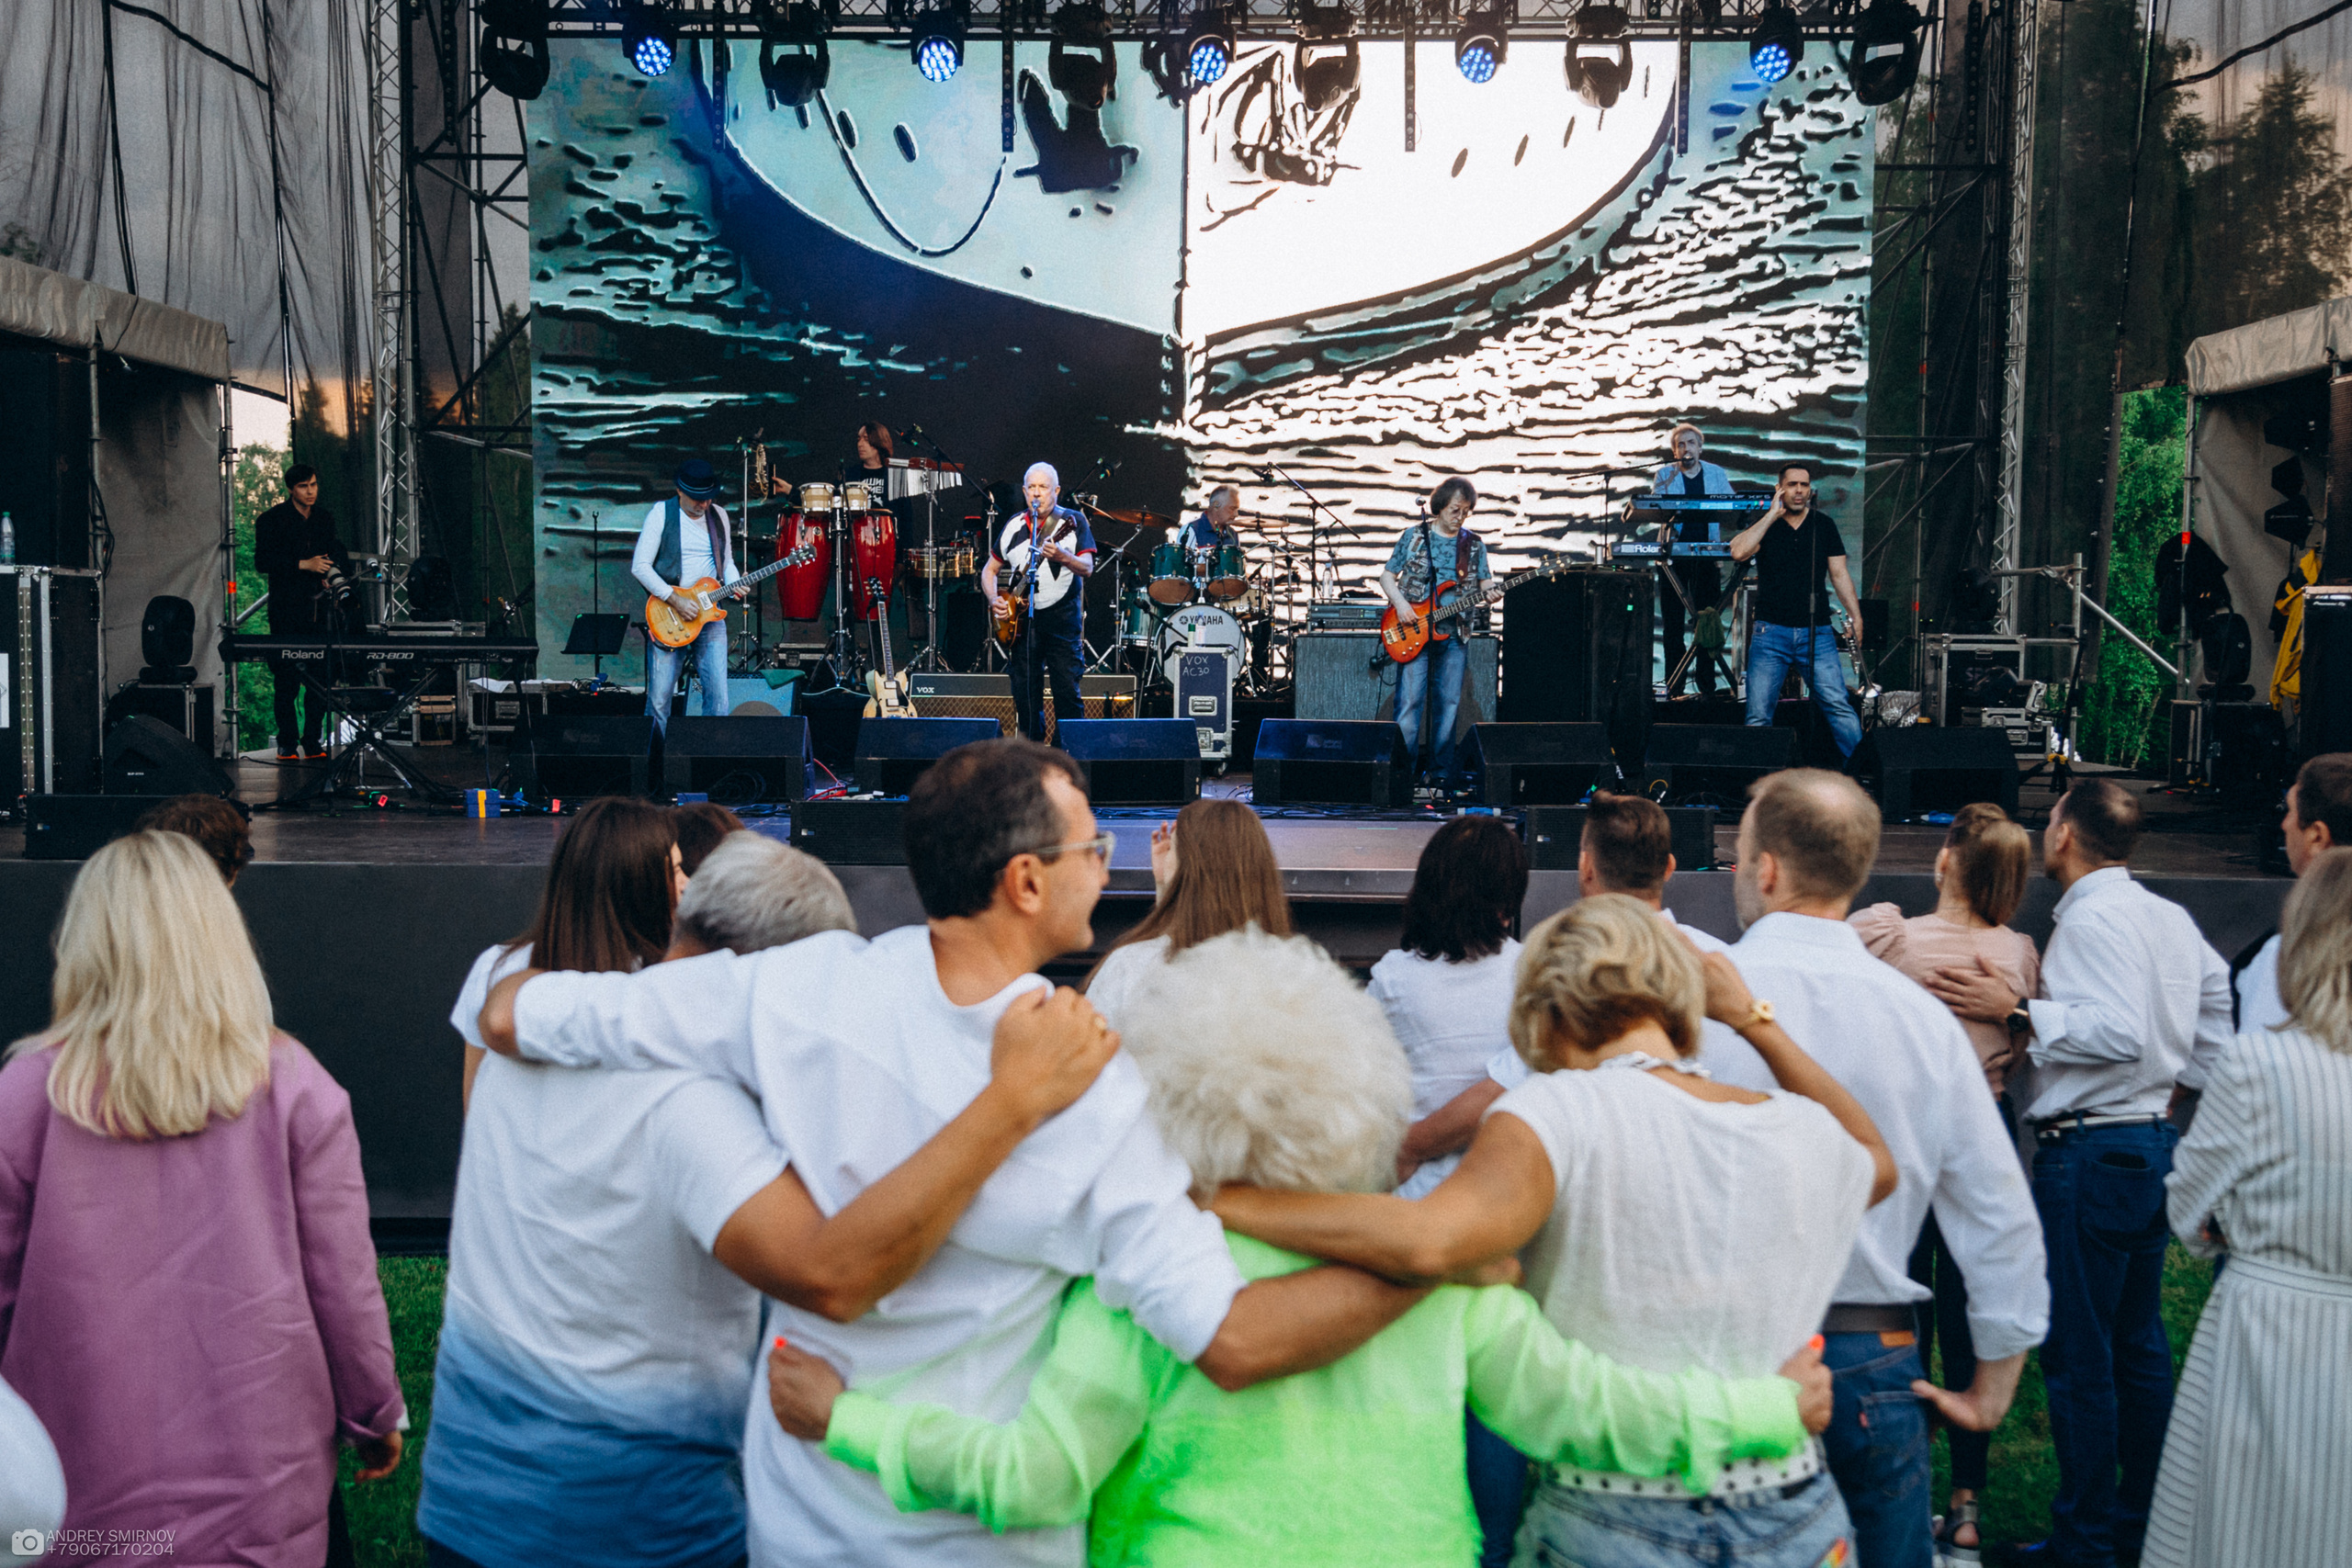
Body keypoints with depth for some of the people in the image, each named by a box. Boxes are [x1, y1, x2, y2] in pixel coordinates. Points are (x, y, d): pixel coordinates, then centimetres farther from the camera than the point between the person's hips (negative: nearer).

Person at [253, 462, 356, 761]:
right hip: (287, 610, -4)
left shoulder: (326, 518, 16)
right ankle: (287, 743, 3)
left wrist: (334, 570, 6)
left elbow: (337, 553, 28)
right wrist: (303, 565, -13)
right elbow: (262, 562, -6)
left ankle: (312, 742, 6)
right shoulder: (271, 520, 1)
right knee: (286, 680, -4)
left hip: (320, 608, 4)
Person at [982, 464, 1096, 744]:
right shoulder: (1013, 525, 11)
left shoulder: (1073, 521, 0)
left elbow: (1087, 568, -11)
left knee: (1067, 691, -8)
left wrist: (1062, 557, -31)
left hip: (1061, 617, -4)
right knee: (1025, 694, 5)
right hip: (1021, 618, 4)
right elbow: (990, 569, 19)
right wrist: (994, 600, 1)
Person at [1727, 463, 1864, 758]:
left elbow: (1839, 573, 11)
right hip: (1771, 632, -1)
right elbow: (1738, 552, -14)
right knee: (1758, 714, -3)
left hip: (1816, 633, 1)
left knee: (1838, 706, -9)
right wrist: (1773, 514, -10)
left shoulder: (1824, 525, 11)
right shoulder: (1764, 524, 6)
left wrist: (1855, 615, -1)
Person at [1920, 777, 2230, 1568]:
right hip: (2155, 1140, 9)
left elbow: (2120, 1030, -25)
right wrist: (2190, 1082, 24)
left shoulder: (2091, 918, -15)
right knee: (2139, 1345, 16)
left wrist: (2017, 1010, -20)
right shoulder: (2170, 917, 11)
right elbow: (2222, 992, 15)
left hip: (2090, 1152, -9)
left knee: (2078, 1355, -1)